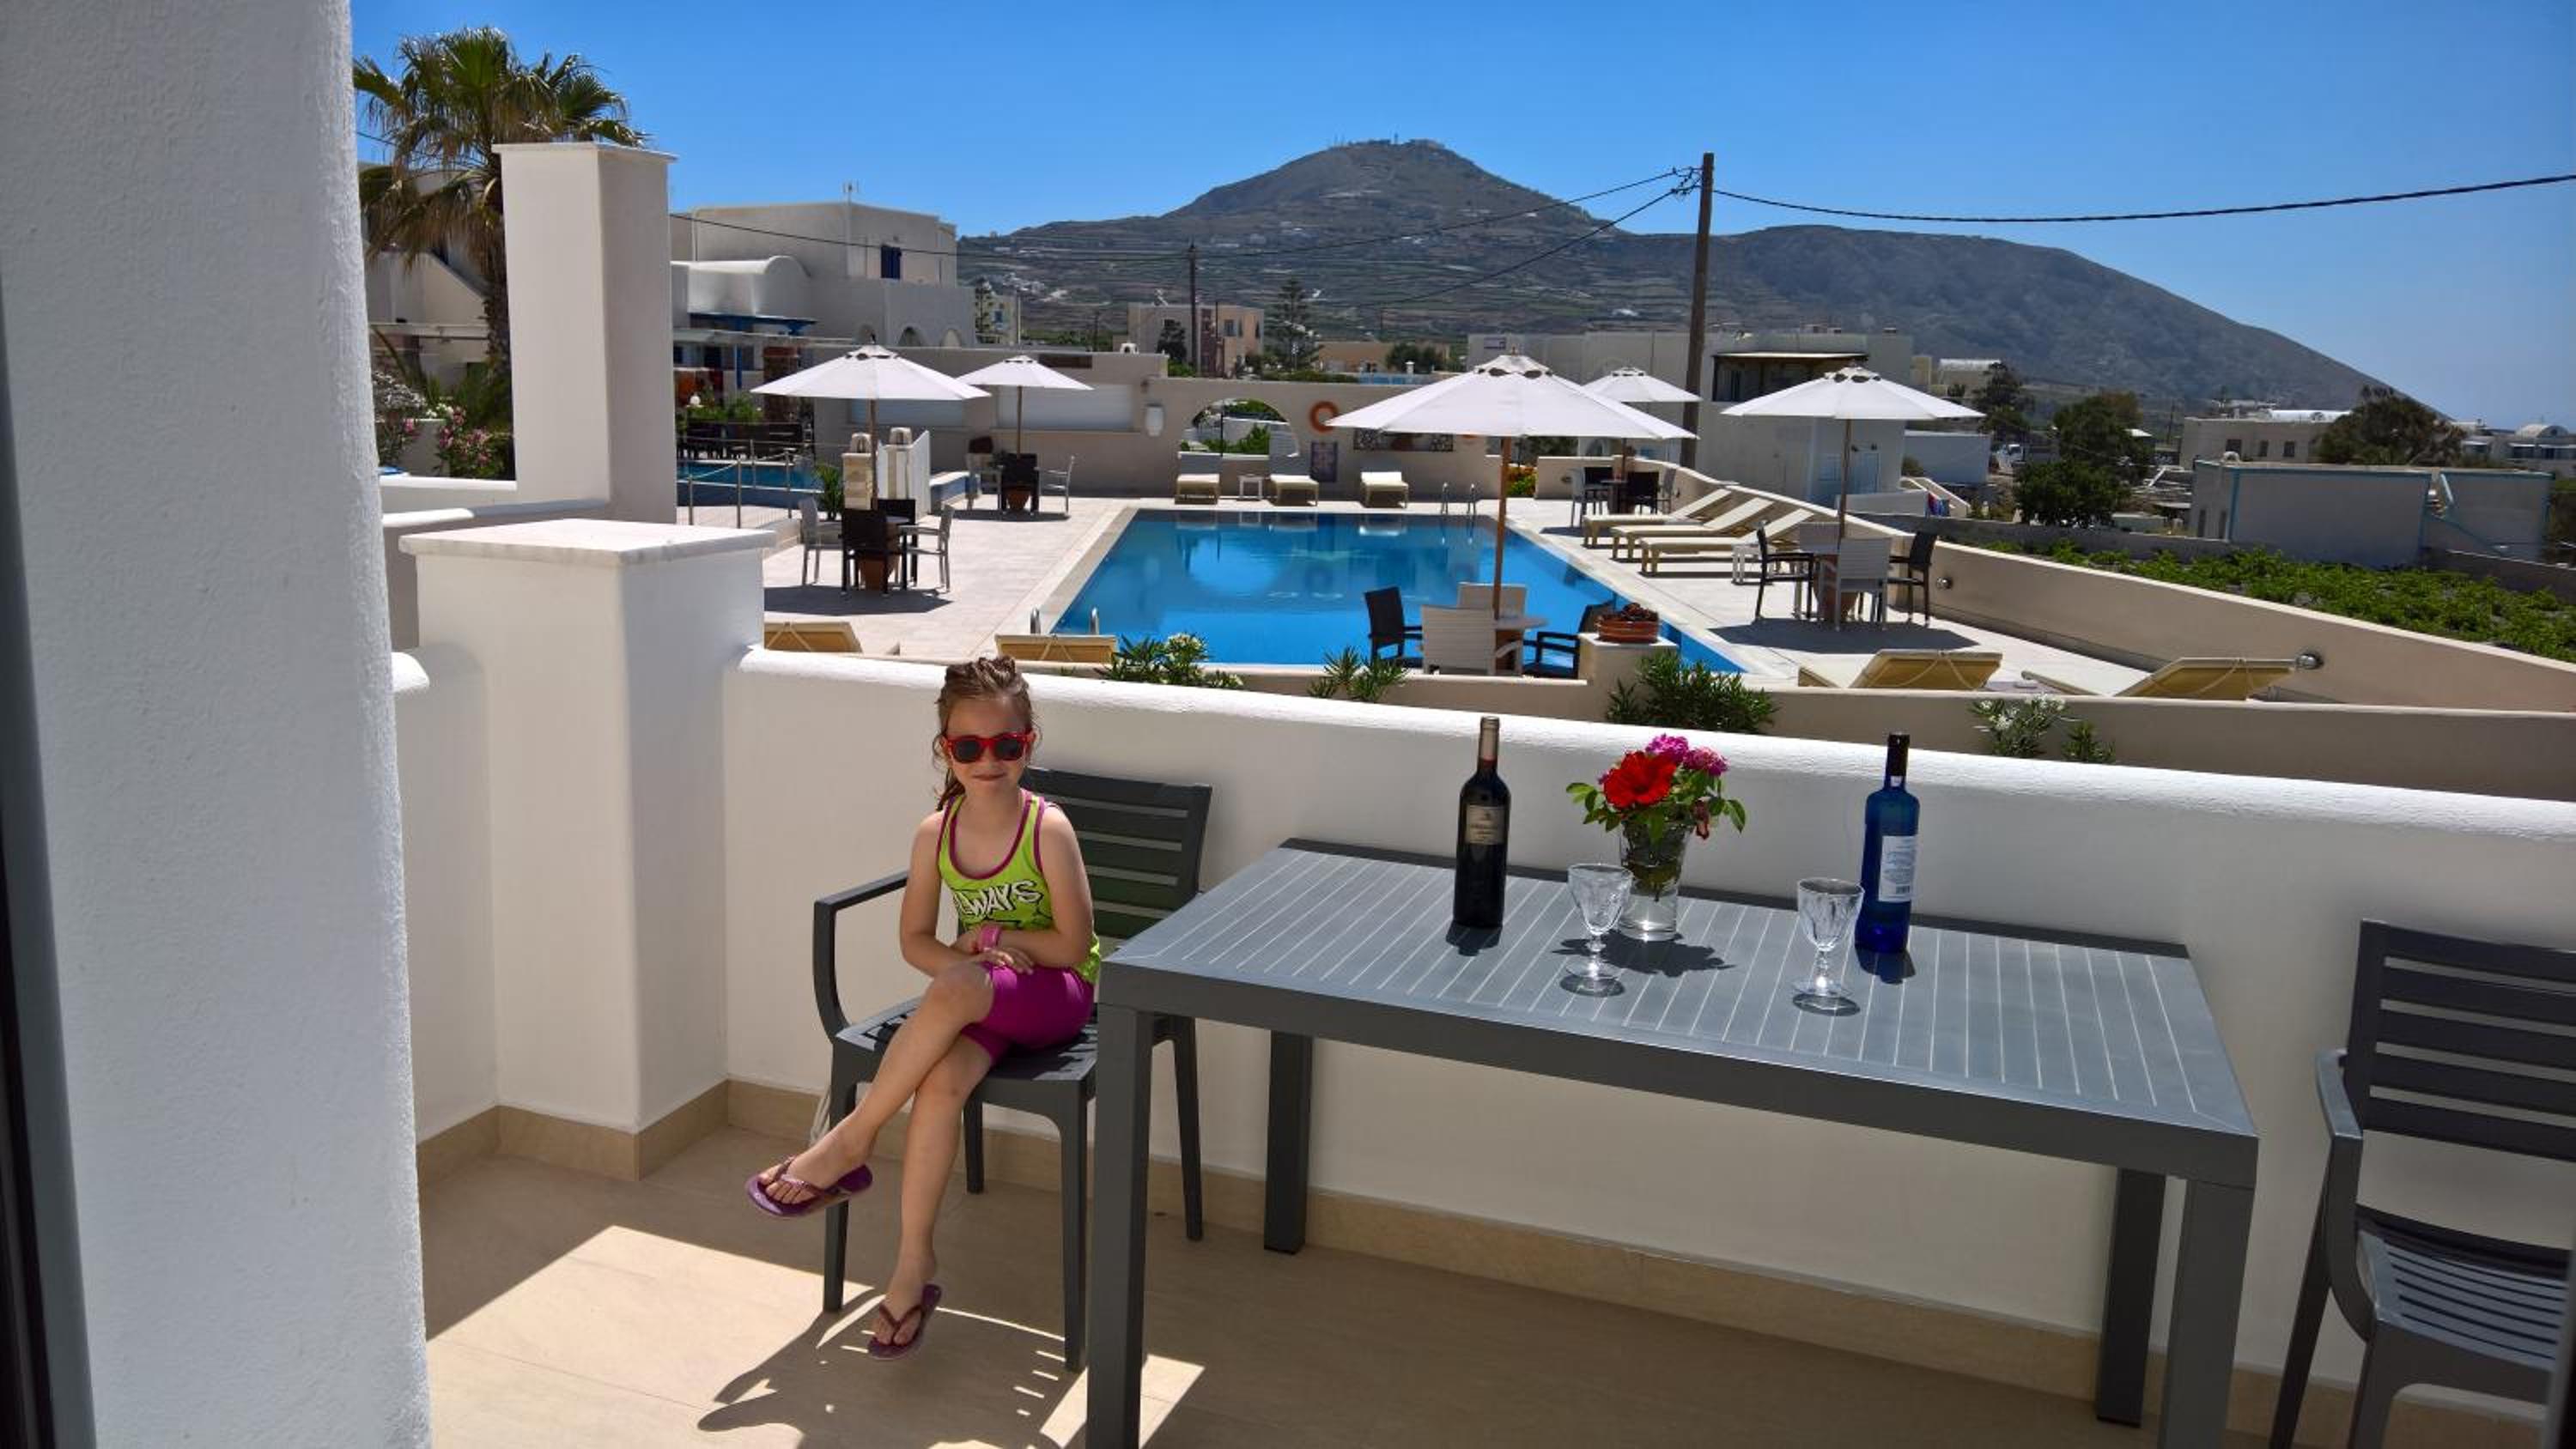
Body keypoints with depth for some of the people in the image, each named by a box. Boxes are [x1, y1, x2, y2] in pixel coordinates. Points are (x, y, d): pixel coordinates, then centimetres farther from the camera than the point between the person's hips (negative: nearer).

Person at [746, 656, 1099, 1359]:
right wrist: (970, 956, -14)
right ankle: (914, 1264, -18)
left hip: (1056, 994, -4)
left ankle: (849, 1144, -19)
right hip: (978, 998, 4)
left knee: (953, 987, -36)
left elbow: (1074, 946, -11)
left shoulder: (1048, 830, -15)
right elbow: (916, 941, 5)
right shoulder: (934, 833, -3)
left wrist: (991, 935, -11)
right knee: (939, 1079, -30)